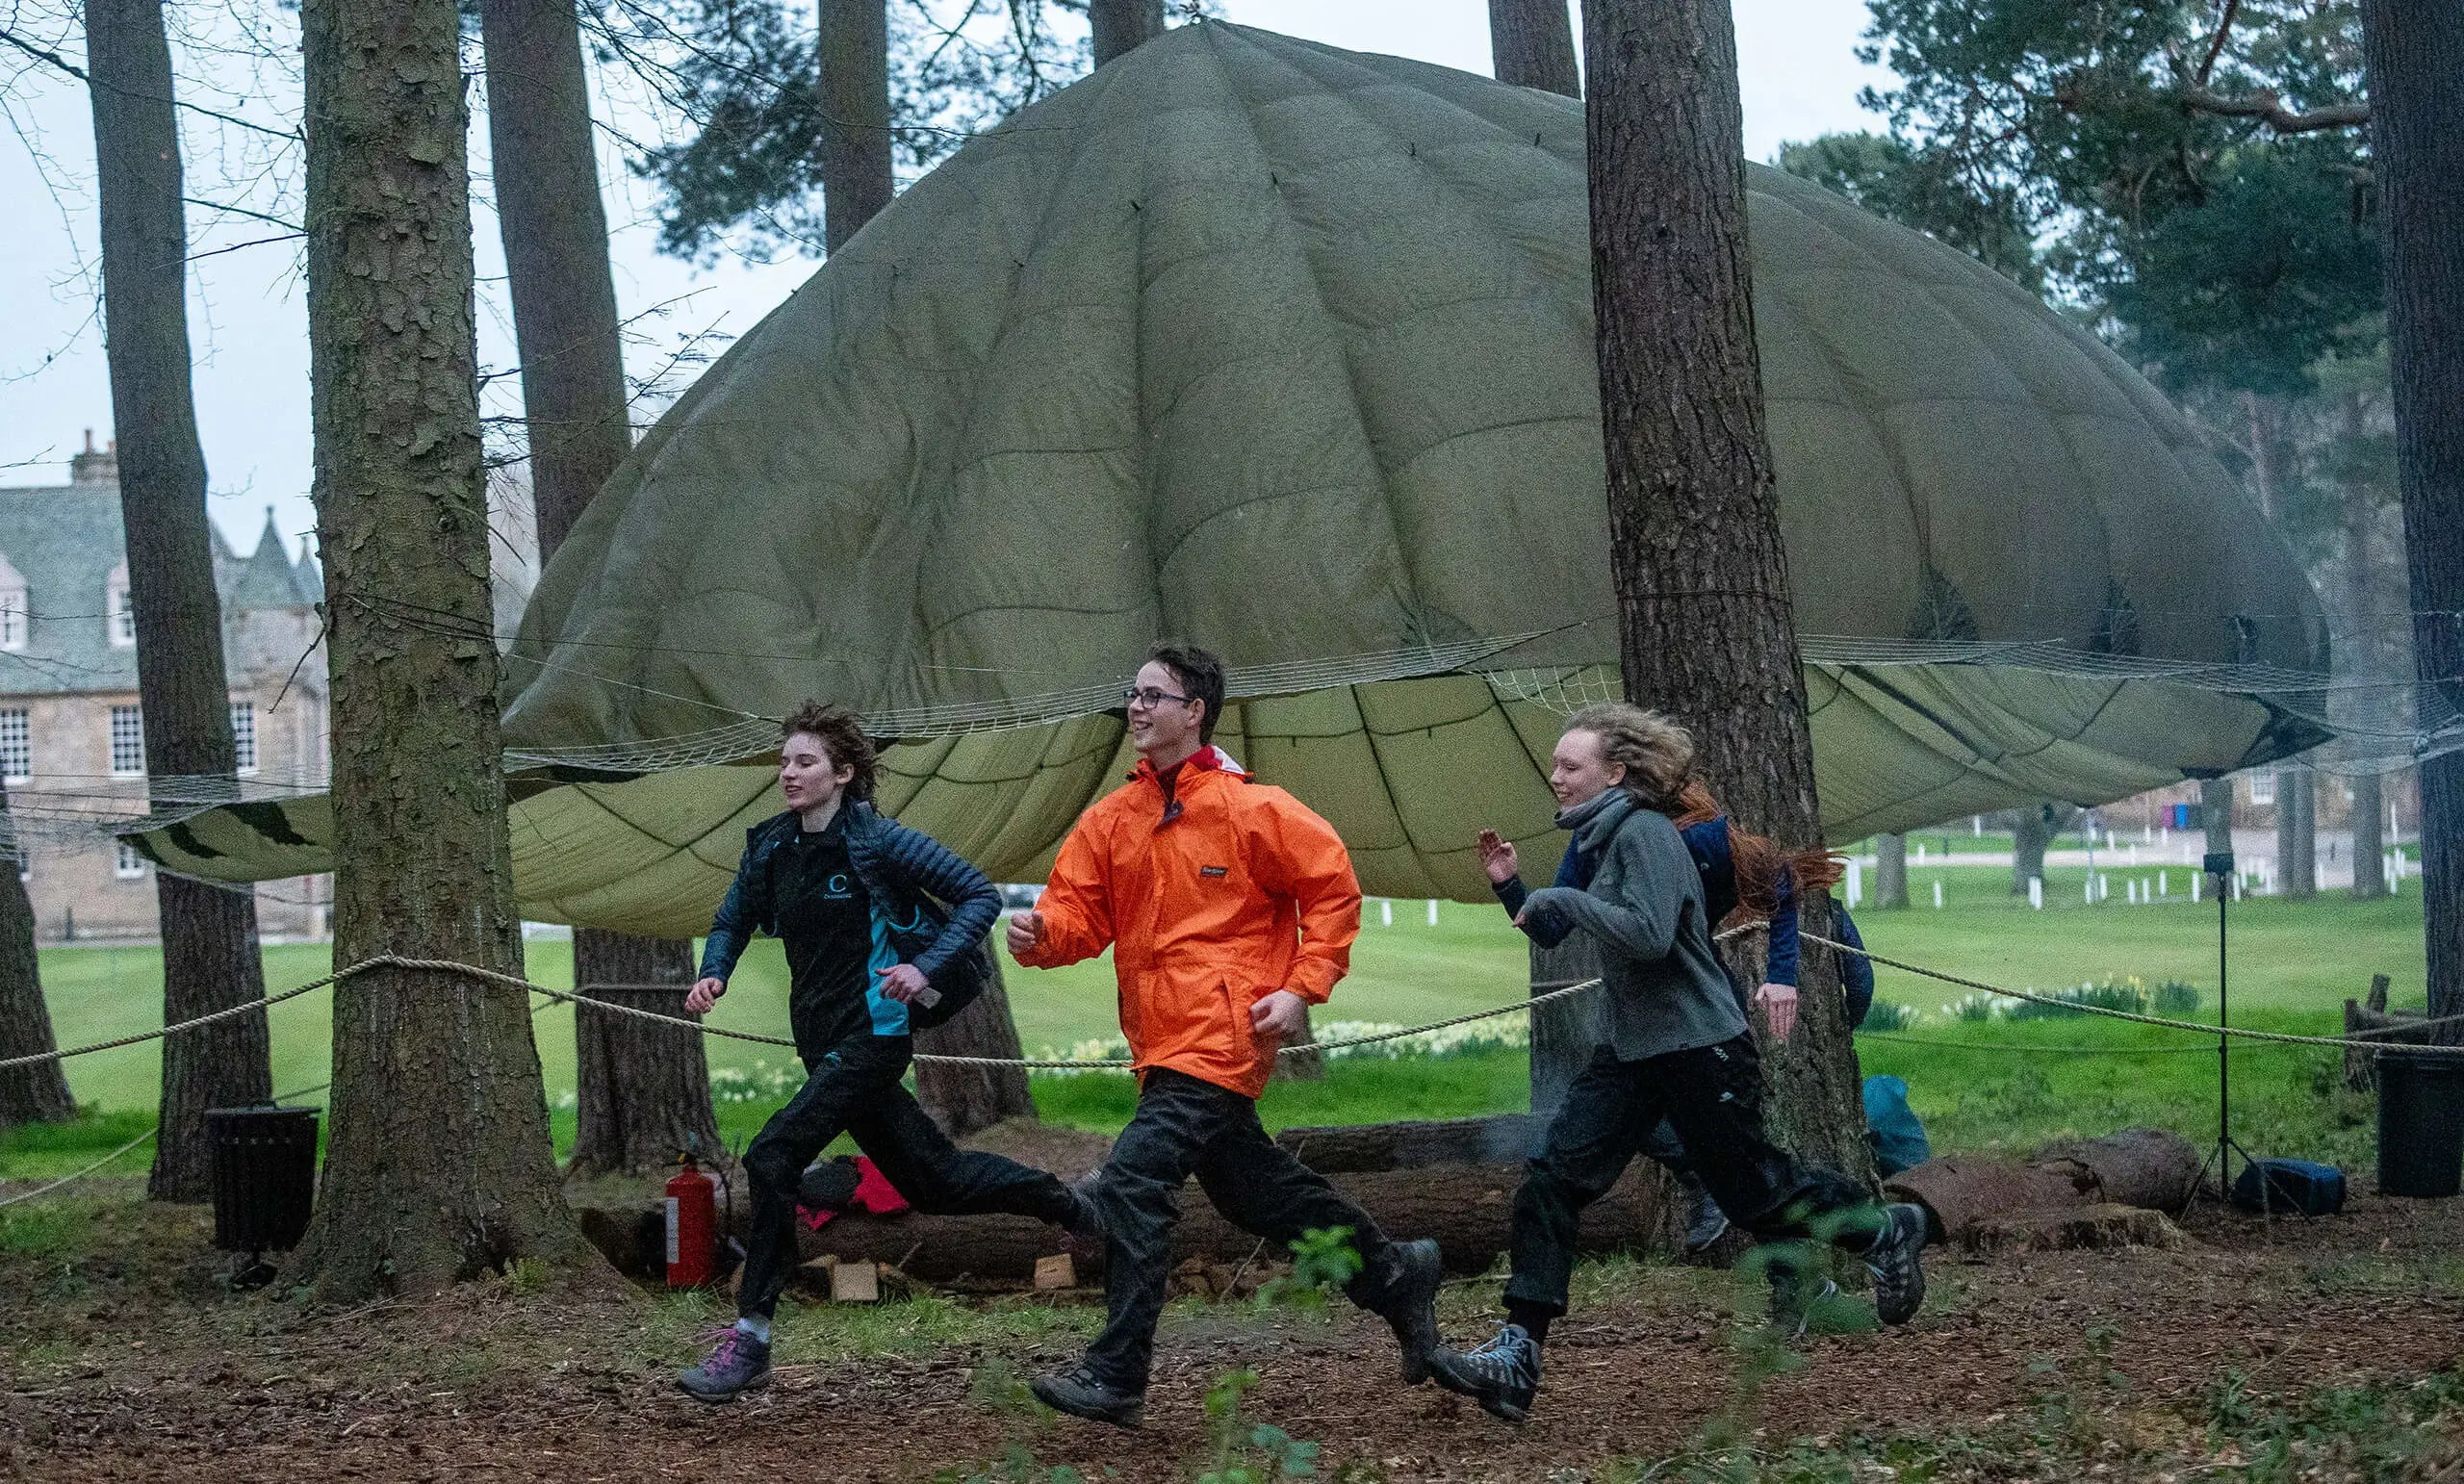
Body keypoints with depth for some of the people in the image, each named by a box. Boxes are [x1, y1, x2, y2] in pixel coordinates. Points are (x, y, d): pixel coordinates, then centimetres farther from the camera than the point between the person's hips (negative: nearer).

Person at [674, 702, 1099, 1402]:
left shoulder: (878, 840, -12)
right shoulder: (770, 847, 6)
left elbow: (980, 896, -10)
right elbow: (733, 920, 21)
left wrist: (927, 967, -21)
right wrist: (713, 973, 0)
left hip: (874, 1034, -7)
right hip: (822, 1042, 7)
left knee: (773, 1154, -19)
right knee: (932, 1178, 15)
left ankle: (750, 1338, -13)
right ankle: (1070, 1206, 36)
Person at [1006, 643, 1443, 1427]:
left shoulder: (1249, 807, -8)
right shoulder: (1112, 818, 9)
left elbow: (1333, 888, -4)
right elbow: (1080, 912, 6)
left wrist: (1303, 988, -12)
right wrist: (1041, 935, -16)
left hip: (1221, 1031, -8)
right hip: (1163, 1037, 8)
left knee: (1133, 1180, -18)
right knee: (1254, 1186, 19)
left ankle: (1116, 1376, -13)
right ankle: (1394, 1275, 38)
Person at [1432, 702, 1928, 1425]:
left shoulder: (1646, 833, -17)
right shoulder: (1599, 839, 11)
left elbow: (1649, 934, -30)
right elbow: (1554, 934, 23)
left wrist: (1562, 901, -22)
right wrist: (1513, 885, 8)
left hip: (1699, 1046, -8)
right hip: (1628, 1047, 8)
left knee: (1749, 1186, 7)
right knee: (1553, 1180, -6)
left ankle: (1886, 1232, 34)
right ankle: (1517, 1354, -10)